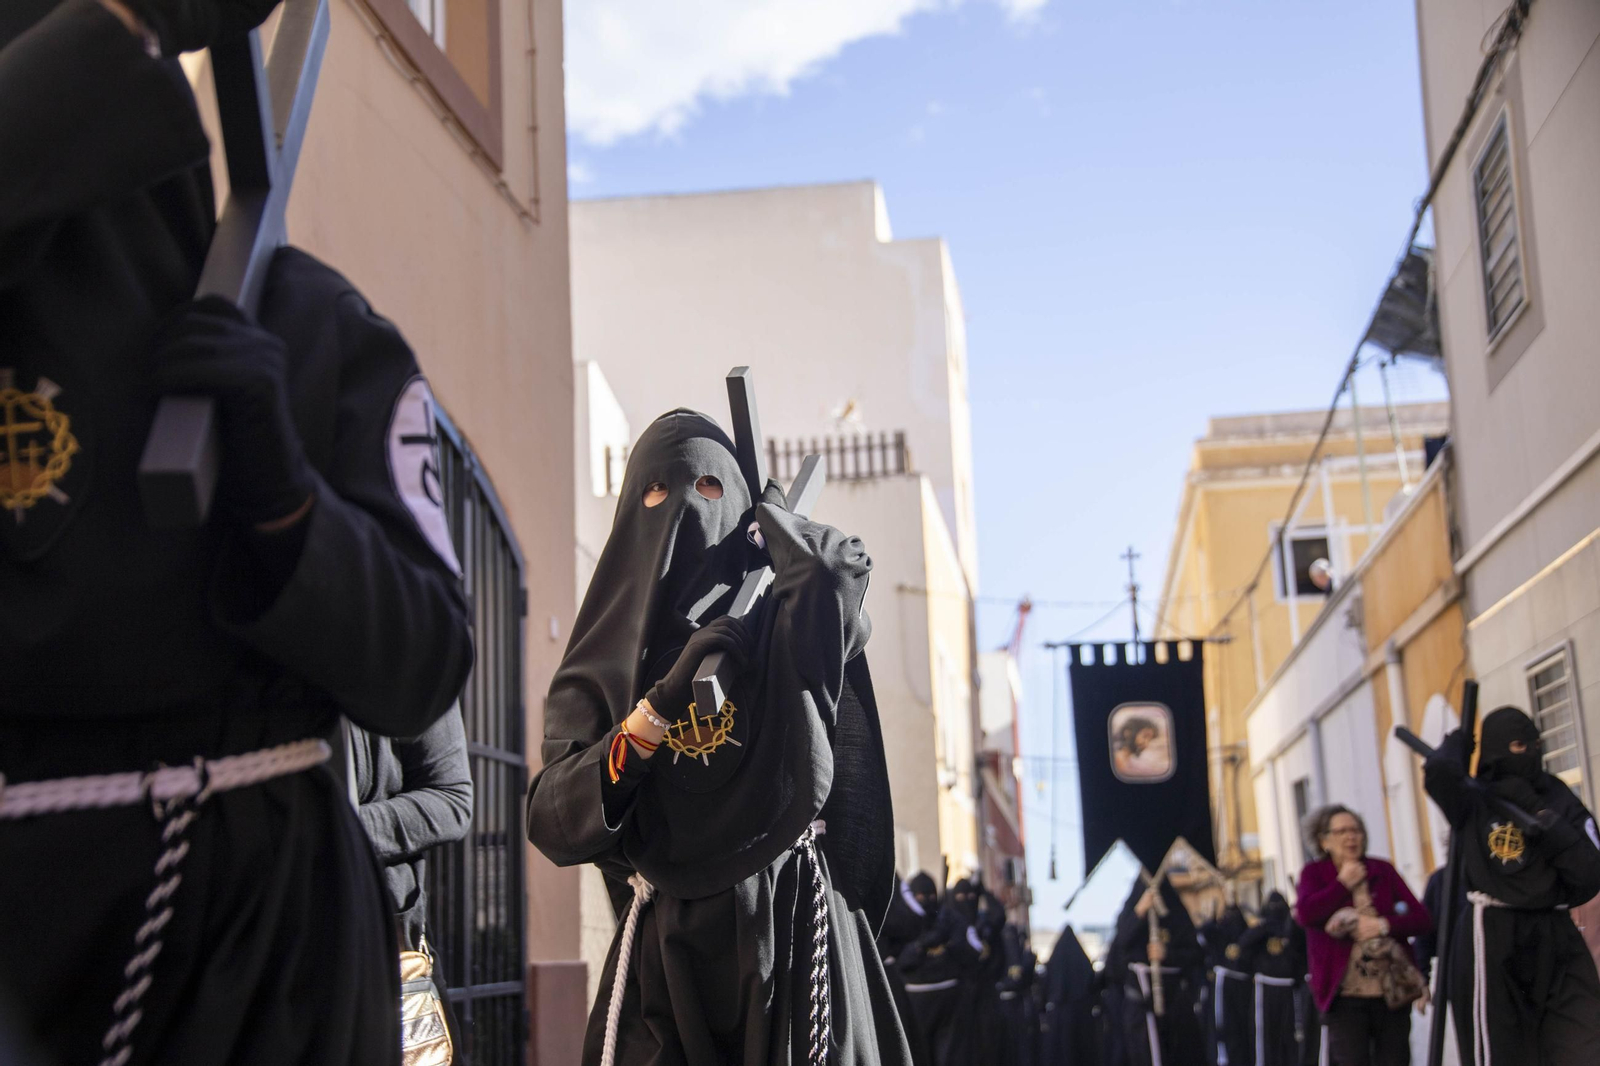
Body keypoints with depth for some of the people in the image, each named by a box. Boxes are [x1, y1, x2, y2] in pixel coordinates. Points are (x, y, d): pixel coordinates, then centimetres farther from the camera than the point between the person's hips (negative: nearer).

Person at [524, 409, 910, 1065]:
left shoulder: (781, 624, 7)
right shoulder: (601, 665, 9)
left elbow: (839, 573, -18)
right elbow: (551, 824, -2)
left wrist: (768, 513, 6)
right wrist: (656, 711, -15)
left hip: (792, 926, -1)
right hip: (665, 944, 1)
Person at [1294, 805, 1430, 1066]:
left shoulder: (1382, 871, 12)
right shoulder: (1315, 873, 6)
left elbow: (1422, 918, 6)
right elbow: (1305, 914, -15)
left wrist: (1384, 924, -12)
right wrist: (1343, 883, -5)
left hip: (1392, 991, 3)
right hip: (1344, 993, -2)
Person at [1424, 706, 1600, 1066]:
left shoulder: (1561, 803, 8)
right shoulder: (1474, 802, 0)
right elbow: (1439, 773, -23)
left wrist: (1540, 813, -9)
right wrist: (1456, 746, 1)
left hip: (1555, 937, 3)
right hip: (1492, 939, -3)